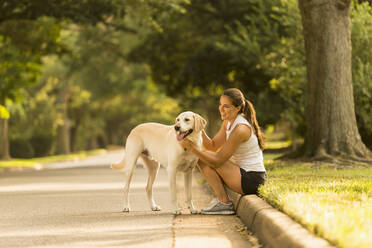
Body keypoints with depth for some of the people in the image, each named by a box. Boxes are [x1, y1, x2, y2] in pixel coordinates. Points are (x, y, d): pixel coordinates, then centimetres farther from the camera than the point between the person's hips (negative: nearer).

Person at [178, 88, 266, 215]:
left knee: (203, 160, -12)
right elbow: (213, 146, 10)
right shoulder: (228, 122, 7)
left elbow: (218, 161, -22)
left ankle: (224, 203, -8)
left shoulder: (240, 129, -22)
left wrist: (191, 147, -24)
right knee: (203, 157, 10)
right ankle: (221, 199, 7)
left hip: (251, 179, -10)